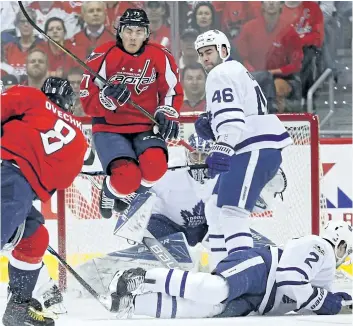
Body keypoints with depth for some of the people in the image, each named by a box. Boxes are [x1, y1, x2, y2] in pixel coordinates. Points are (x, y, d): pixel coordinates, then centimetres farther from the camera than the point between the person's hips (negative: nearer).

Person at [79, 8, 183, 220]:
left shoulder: (160, 57, -2)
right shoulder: (104, 56, -11)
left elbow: (173, 90, 12)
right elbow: (87, 99, -10)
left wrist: (167, 113, -7)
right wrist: (109, 97, -30)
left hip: (145, 127, 3)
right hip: (110, 128, -3)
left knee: (155, 166, -30)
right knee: (127, 177, -28)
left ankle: (129, 195, 7)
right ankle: (110, 192, 13)